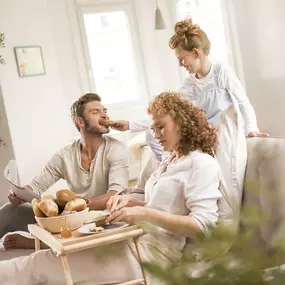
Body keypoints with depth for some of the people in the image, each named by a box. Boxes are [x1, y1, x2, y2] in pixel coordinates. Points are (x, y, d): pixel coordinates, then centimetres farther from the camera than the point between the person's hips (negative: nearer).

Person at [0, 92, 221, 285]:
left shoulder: (202, 164, -10)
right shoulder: (169, 159, 20)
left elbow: (203, 225, -20)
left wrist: (145, 213, -23)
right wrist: (132, 202, 3)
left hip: (154, 251, -9)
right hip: (139, 239, 9)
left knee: (43, 263, -10)